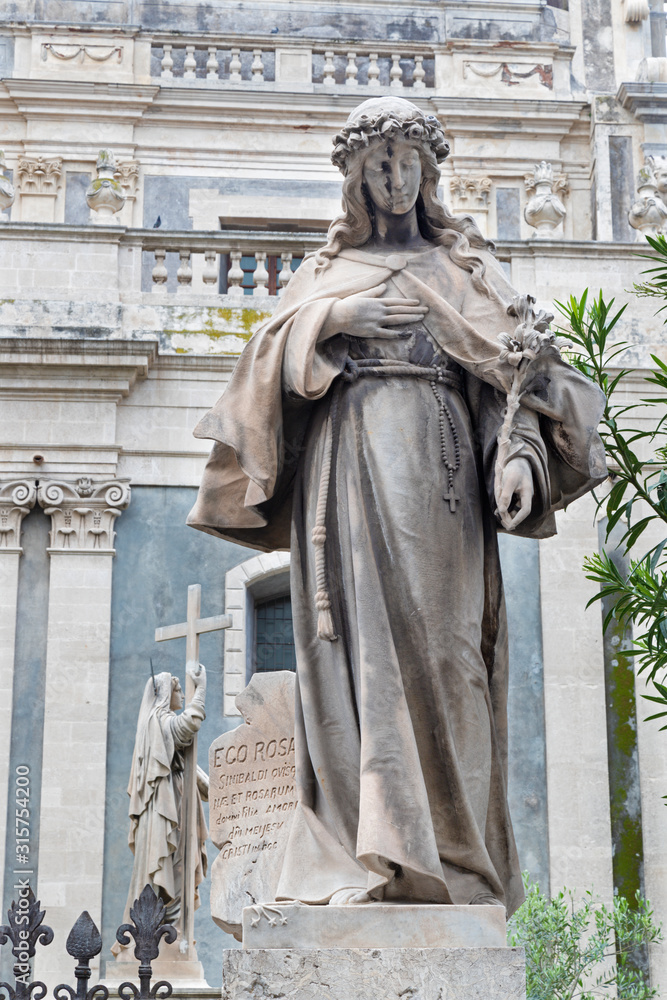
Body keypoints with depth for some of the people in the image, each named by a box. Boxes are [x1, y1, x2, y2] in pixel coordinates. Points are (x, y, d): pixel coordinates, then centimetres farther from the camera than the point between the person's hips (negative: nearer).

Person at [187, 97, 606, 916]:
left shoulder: (464, 265, 18)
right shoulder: (326, 273, 22)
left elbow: (514, 365, 5)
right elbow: (271, 361, 10)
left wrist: (519, 451, -12)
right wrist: (334, 318, -6)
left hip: (435, 461, -1)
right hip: (346, 460, 1)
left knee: (434, 637, -11)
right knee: (360, 639, -9)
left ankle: (436, 851, -10)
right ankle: (366, 851, -11)